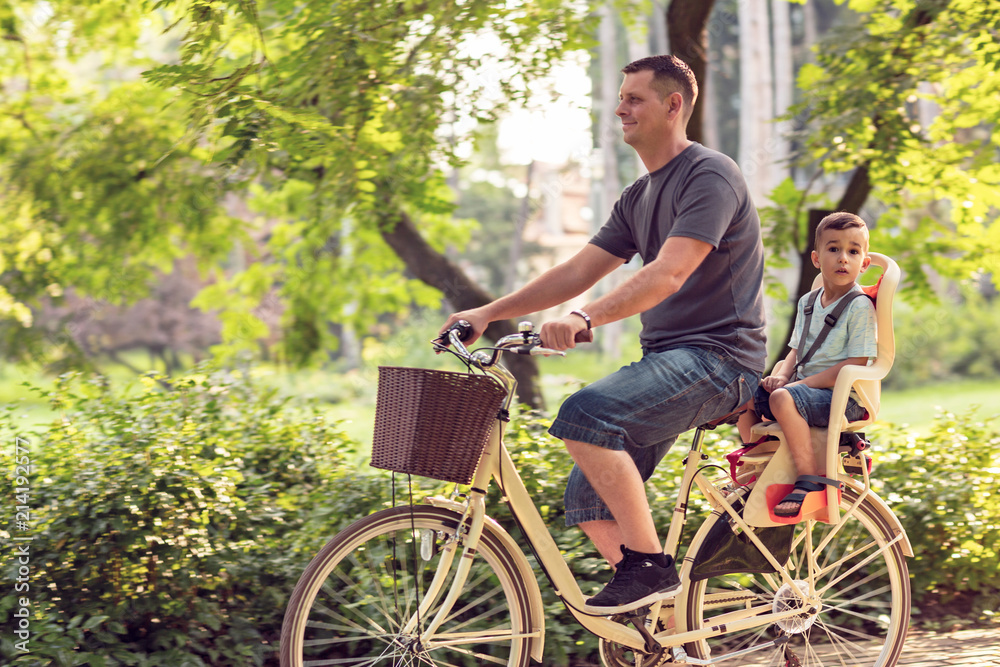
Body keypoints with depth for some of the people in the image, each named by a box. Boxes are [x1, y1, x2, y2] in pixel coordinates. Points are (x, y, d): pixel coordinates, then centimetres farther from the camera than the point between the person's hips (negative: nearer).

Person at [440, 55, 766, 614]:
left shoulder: (711, 175, -11)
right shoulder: (639, 197, 19)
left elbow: (669, 273, -25)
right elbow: (578, 272, 15)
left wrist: (585, 319, -38)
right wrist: (489, 312, 4)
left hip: (718, 356, -9)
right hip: (665, 359, 9)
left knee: (585, 416, -30)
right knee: (589, 500, 1)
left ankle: (651, 566, -20)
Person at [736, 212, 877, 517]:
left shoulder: (860, 306, -10)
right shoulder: (807, 303, 14)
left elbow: (855, 365, -16)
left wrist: (802, 383, -19)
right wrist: (781, 375, -4)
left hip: (843, 398, -8)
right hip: (804, 387, 8)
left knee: (782, 399, -34)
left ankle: (810, 478, -26)